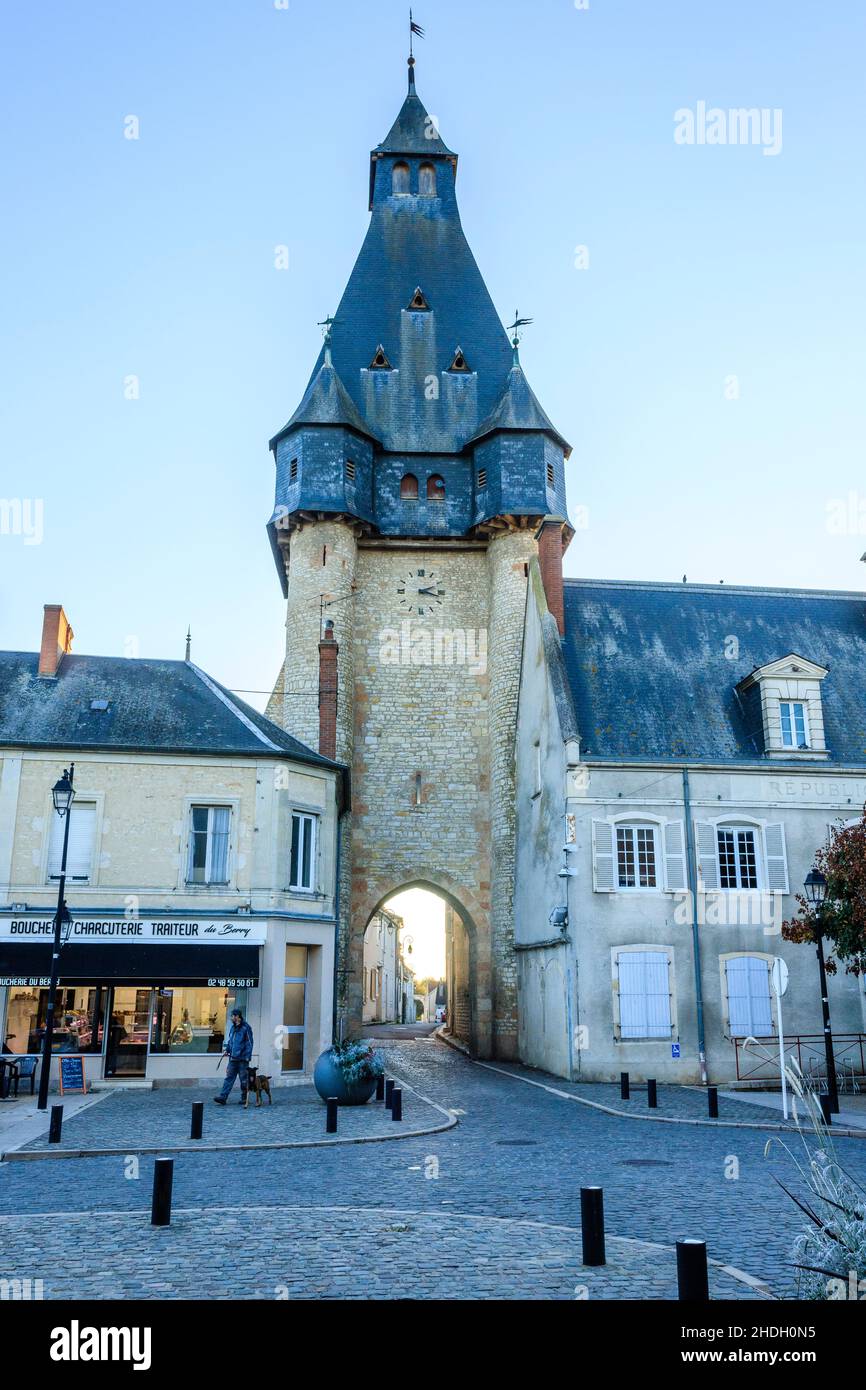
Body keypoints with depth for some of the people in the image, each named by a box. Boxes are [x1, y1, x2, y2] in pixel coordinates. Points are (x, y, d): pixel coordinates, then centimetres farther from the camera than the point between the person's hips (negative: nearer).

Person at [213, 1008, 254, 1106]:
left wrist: (247, 1057, -15)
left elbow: (249, 1043, -10)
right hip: (233, 1058, 6)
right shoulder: (233, 1027, 13)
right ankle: (223, 1097, -3)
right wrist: (227, 1050, 6)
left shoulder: (246, 1028, -9)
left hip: (242, 1058, -6)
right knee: (229, 1077, 0)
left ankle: (244, 1098, 14)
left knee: (244, 1079, 4)